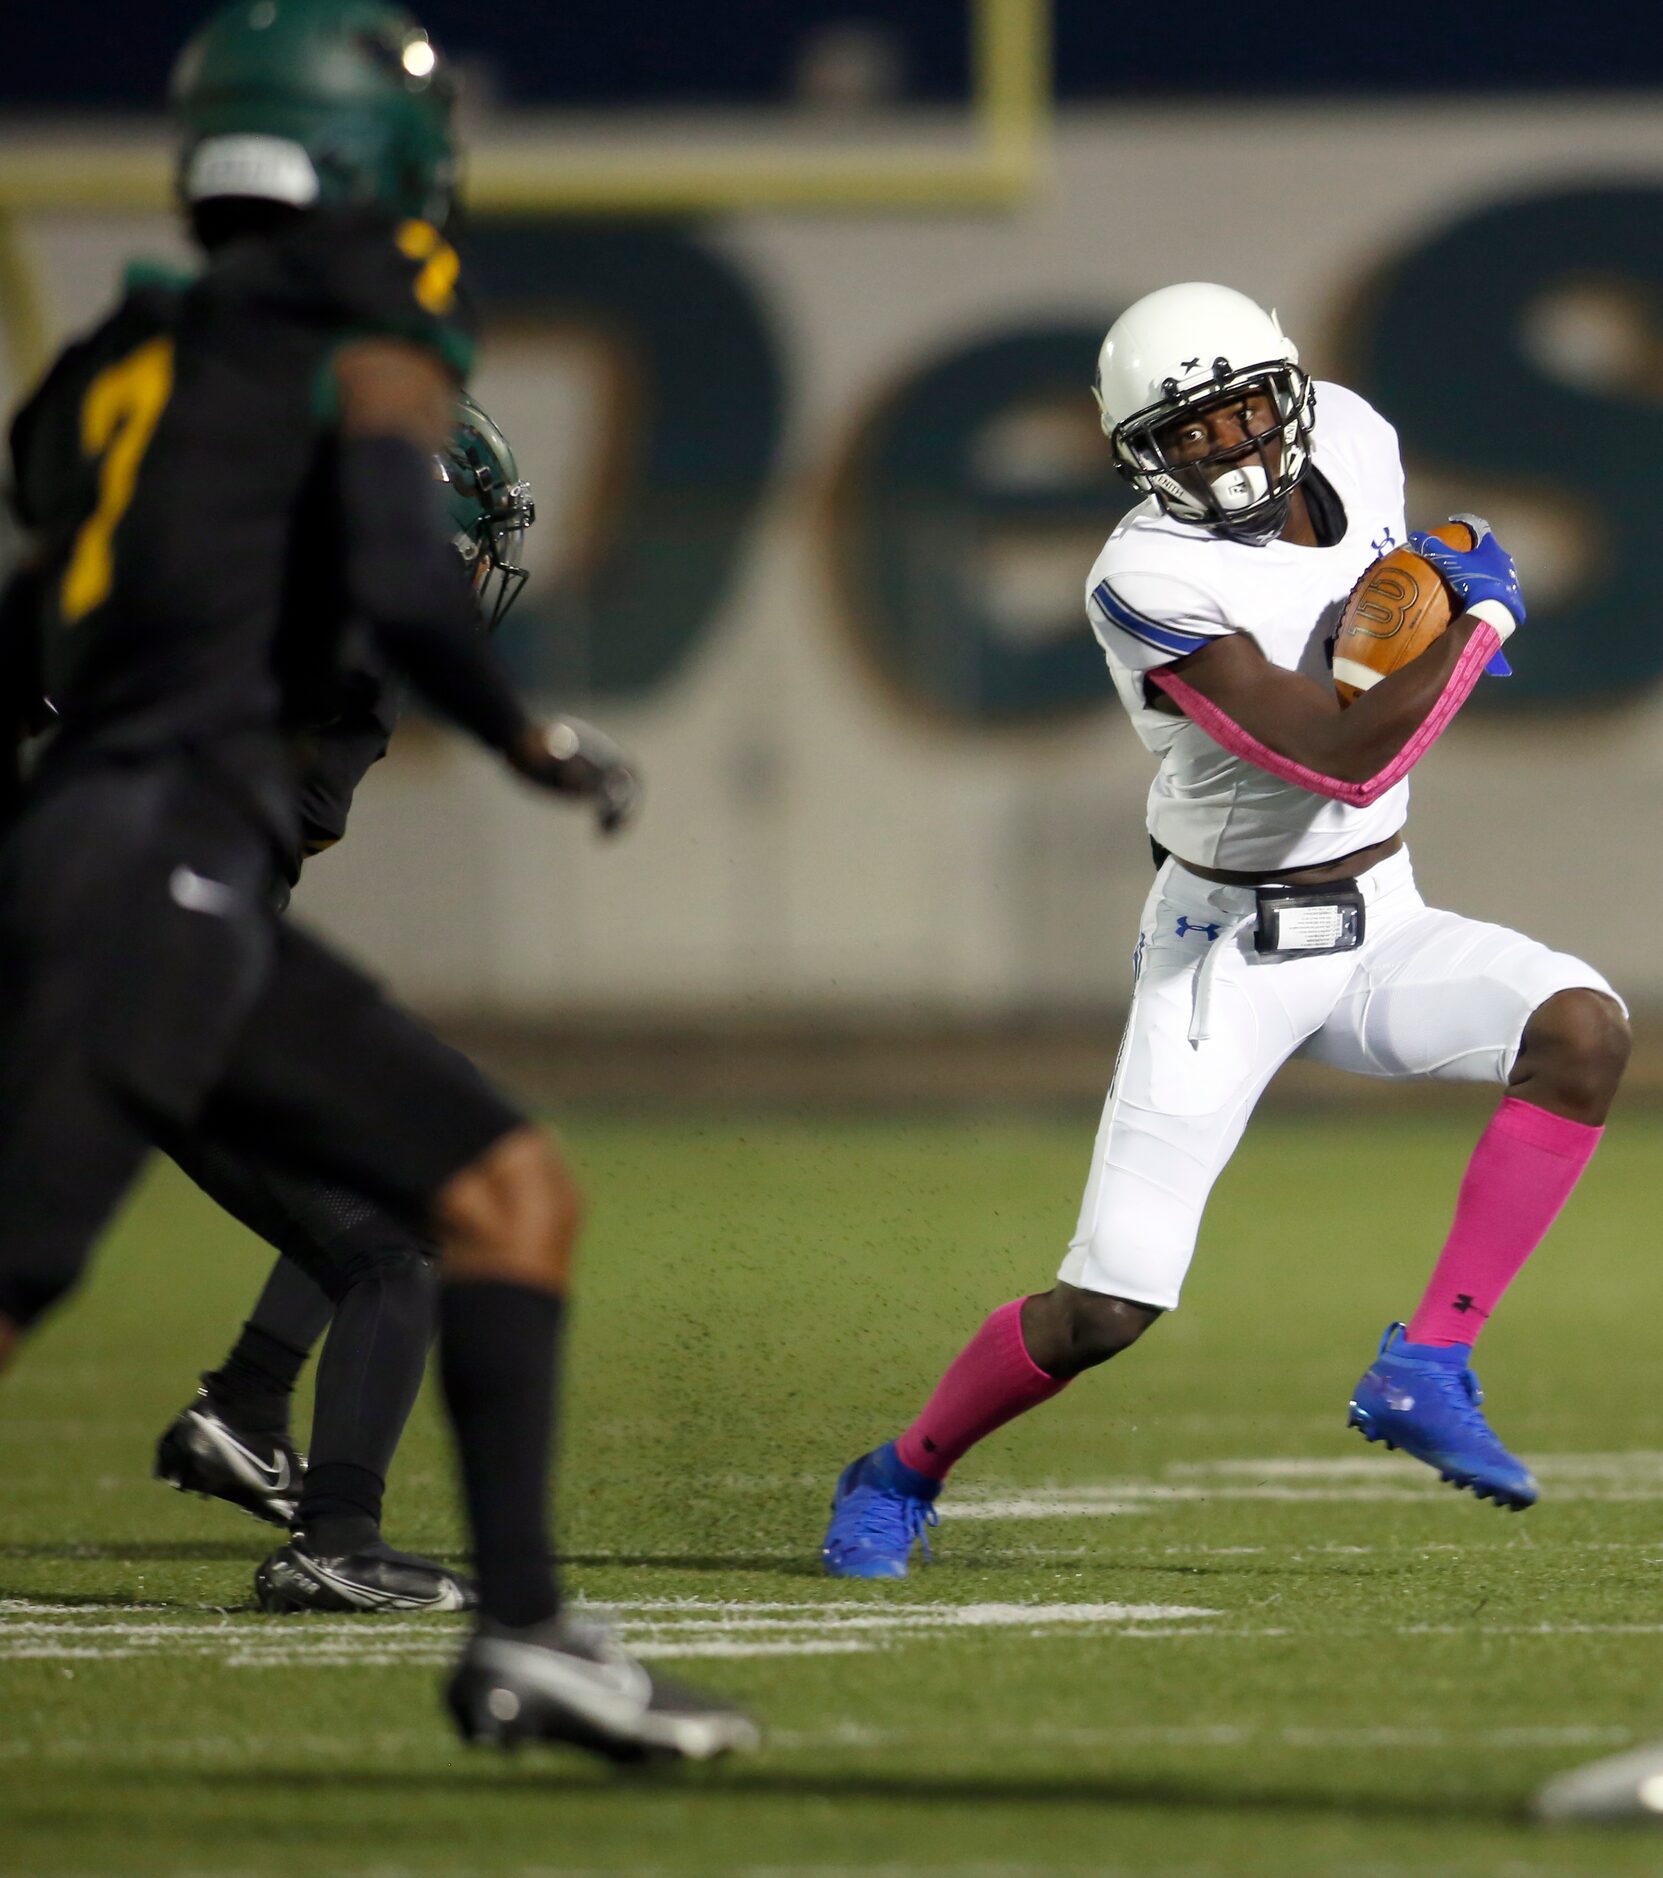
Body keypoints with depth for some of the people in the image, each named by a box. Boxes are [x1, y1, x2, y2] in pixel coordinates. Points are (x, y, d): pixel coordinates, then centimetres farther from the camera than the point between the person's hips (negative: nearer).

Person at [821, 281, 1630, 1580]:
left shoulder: (1352, 439, -4)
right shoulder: (1153, 583, -25)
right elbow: (1348, 761, -29)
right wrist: (1481, 618, -19)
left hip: (1380, 928, 6)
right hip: (1230, 949, -6)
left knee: (1585, 1027, -24)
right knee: (1108, 1309, -10)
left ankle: (1427, 1372, -16)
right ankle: (902, 1476, 20)